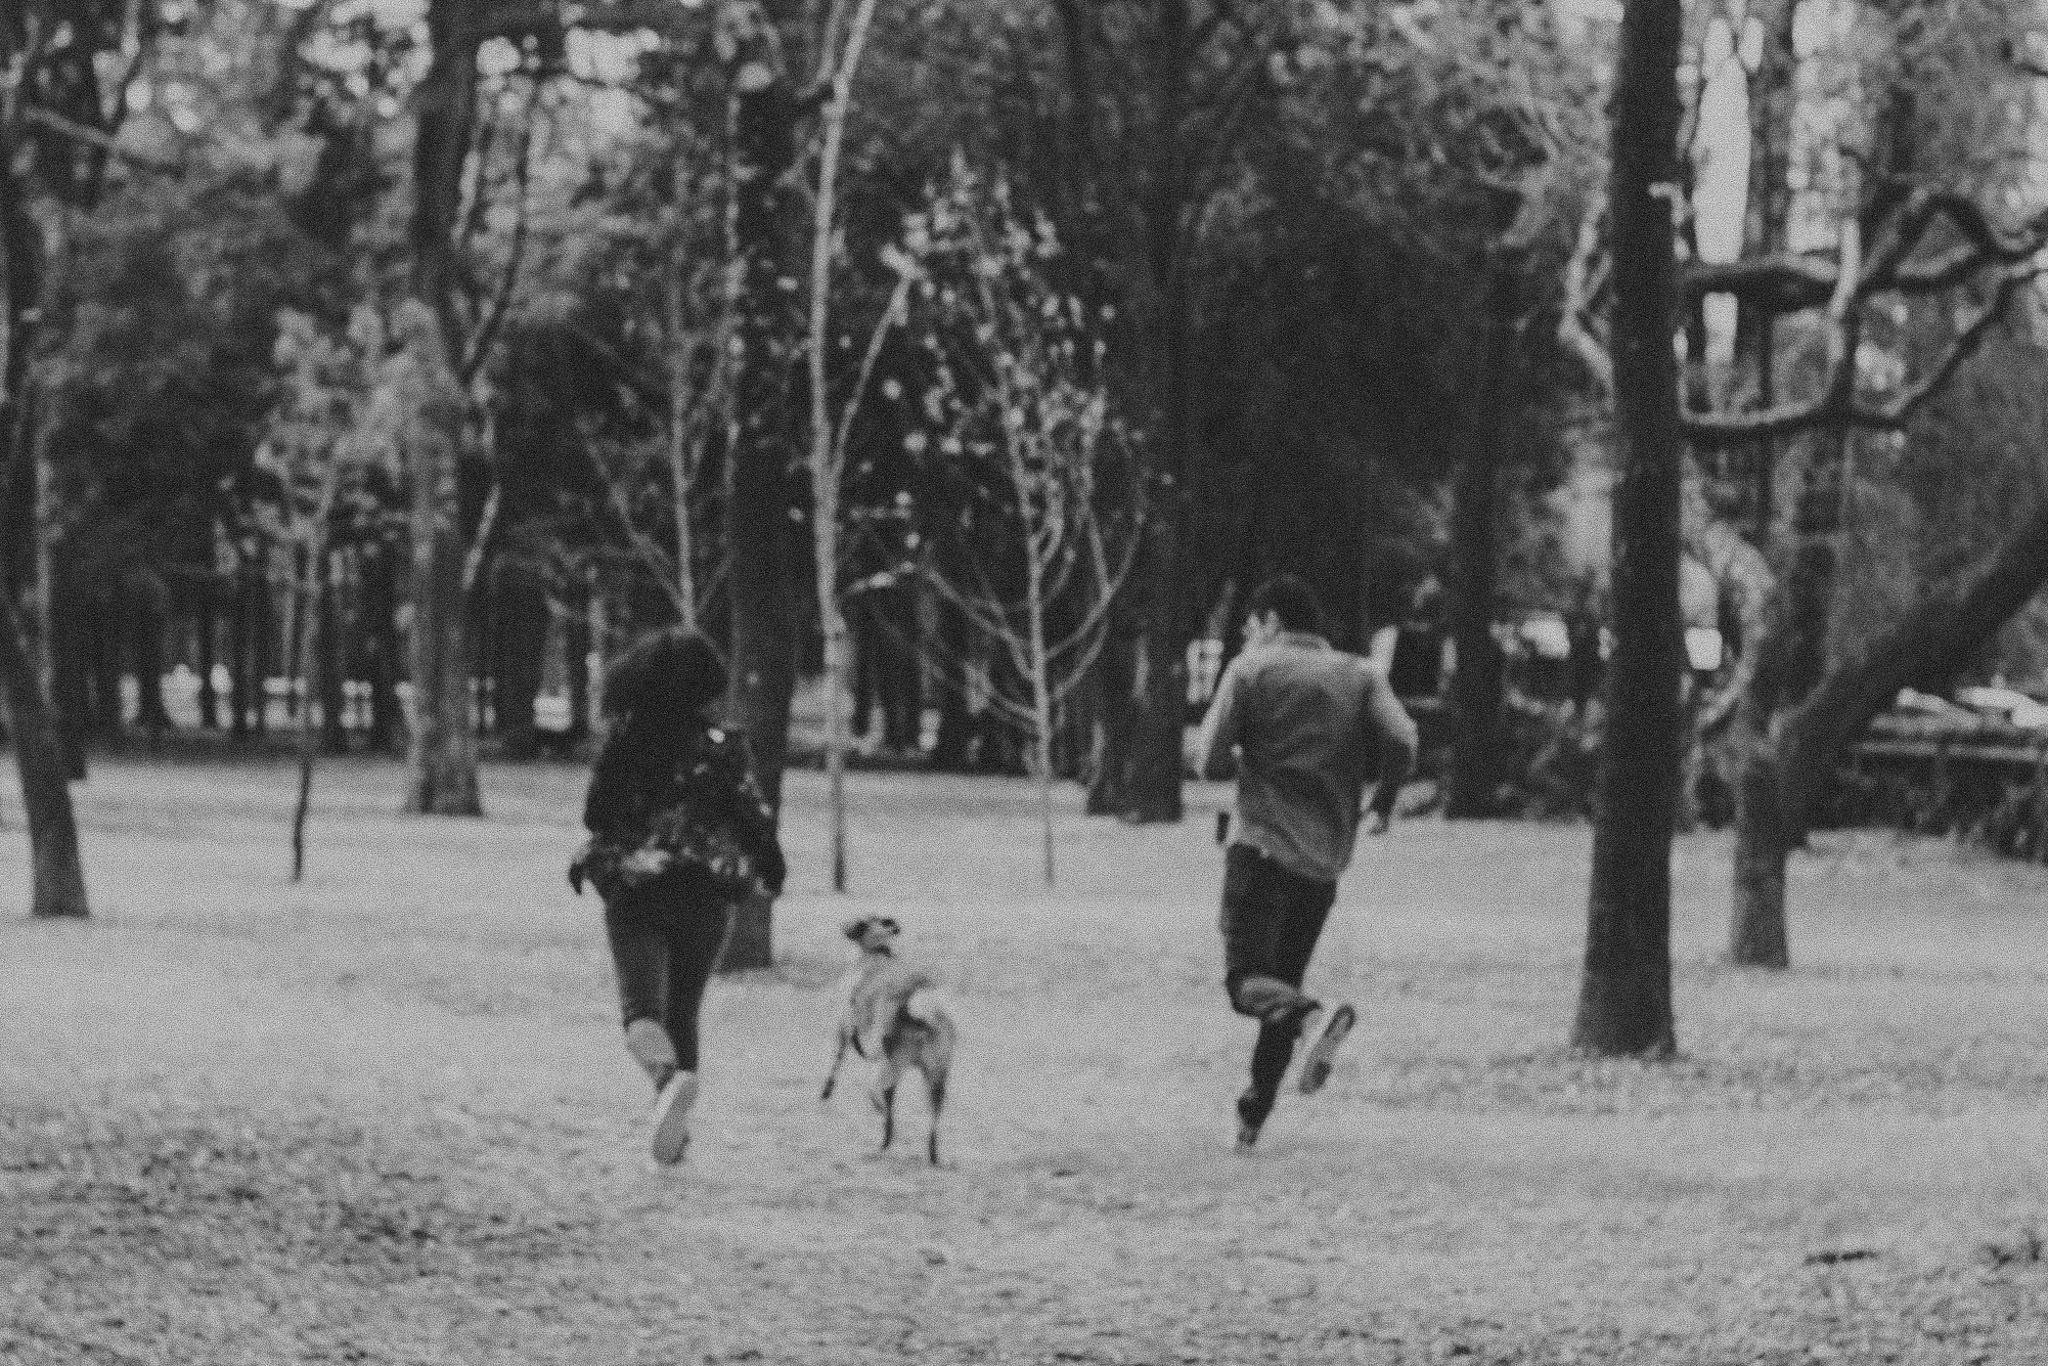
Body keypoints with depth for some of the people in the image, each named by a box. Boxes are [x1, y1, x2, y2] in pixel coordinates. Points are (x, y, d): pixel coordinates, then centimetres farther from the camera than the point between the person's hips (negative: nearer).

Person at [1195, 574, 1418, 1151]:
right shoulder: (1361, 675, 11)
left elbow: (1211, 761, -4)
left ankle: (1313, 1019, -39)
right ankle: (1253, 1114, 13)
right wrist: (1383, 801, 11)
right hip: (1326, 860, 5)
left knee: (1247, 977, -8)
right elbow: (1402, 741, -5)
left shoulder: (1251, 669, 2)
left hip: (1263, 844, -5)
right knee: (1283, 979, 15)